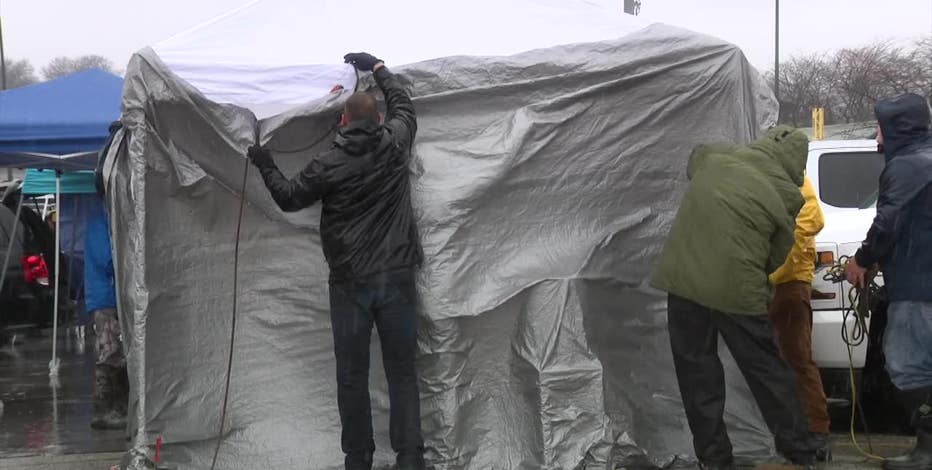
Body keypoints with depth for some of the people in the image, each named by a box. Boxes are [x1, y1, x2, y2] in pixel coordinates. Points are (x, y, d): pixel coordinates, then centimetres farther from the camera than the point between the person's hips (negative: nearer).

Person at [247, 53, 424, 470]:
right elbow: (403, 105, 22)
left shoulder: (330, 165, -5)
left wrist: (265, 166, 22)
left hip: (350, 283, -2)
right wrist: (377, 68, 33)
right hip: (397, 278, 2)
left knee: (352, 374, 7)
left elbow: (289, 197, 7)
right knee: (402, 371, 3)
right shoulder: (395, 144, 1)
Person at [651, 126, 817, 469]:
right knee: (768, 371, 12)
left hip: (683, 279, 3)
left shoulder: (714, 156, 8)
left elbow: (692, 160, 33)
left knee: (697, 371, 12)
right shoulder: (785, 195, -1)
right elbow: (777, 259, 8)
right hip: (737, 289, -3)